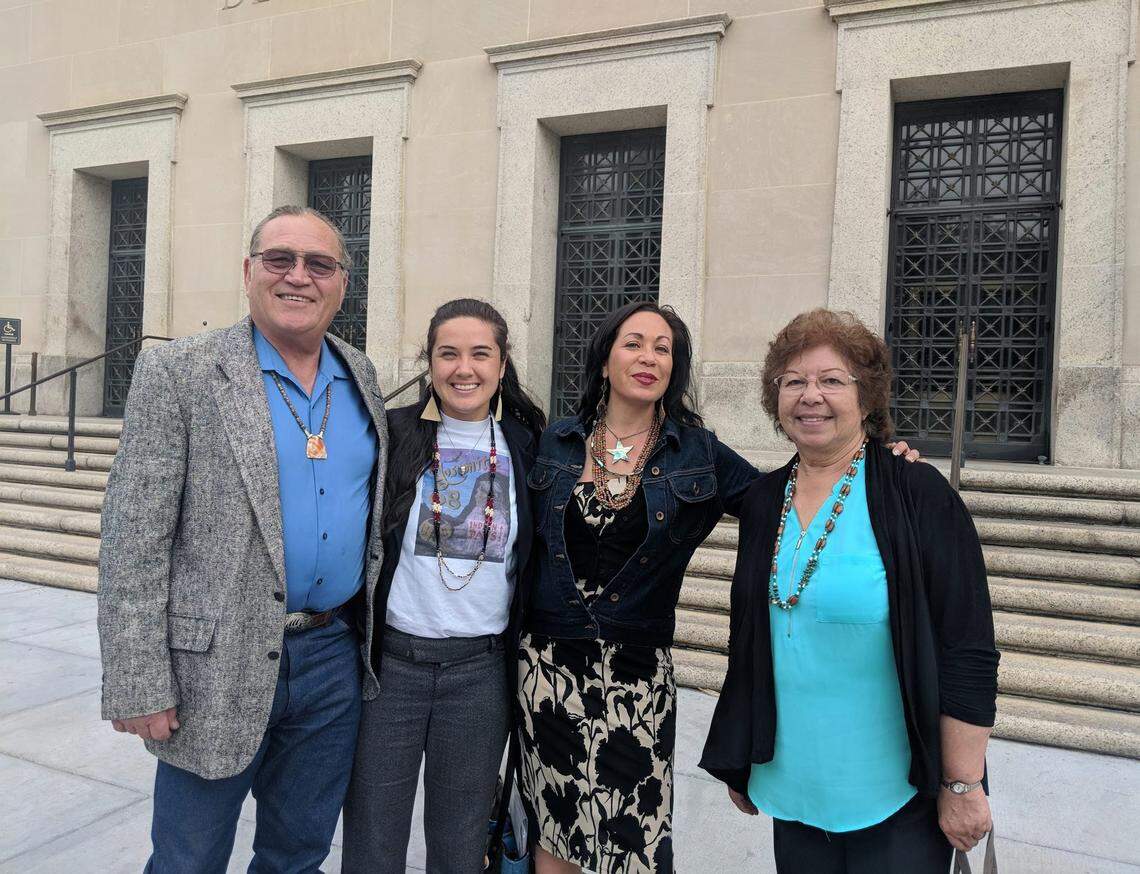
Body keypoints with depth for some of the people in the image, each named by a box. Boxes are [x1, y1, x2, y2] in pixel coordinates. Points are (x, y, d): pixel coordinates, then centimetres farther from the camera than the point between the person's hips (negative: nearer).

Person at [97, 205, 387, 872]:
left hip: (335, 659, 5)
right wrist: (138, 686, -13)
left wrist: (373, 630, 11)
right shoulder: (178, 372, -9)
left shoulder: (361, 375, 7)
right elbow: (133, 541, -11)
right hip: (218, 668, -4)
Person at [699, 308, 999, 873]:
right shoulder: (762, 501, 2)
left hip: (898, 796, -4)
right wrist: (739, 763, 14)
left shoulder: (918, 496, -13)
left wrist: (962, 786, -13)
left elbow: (968, 654, -14)